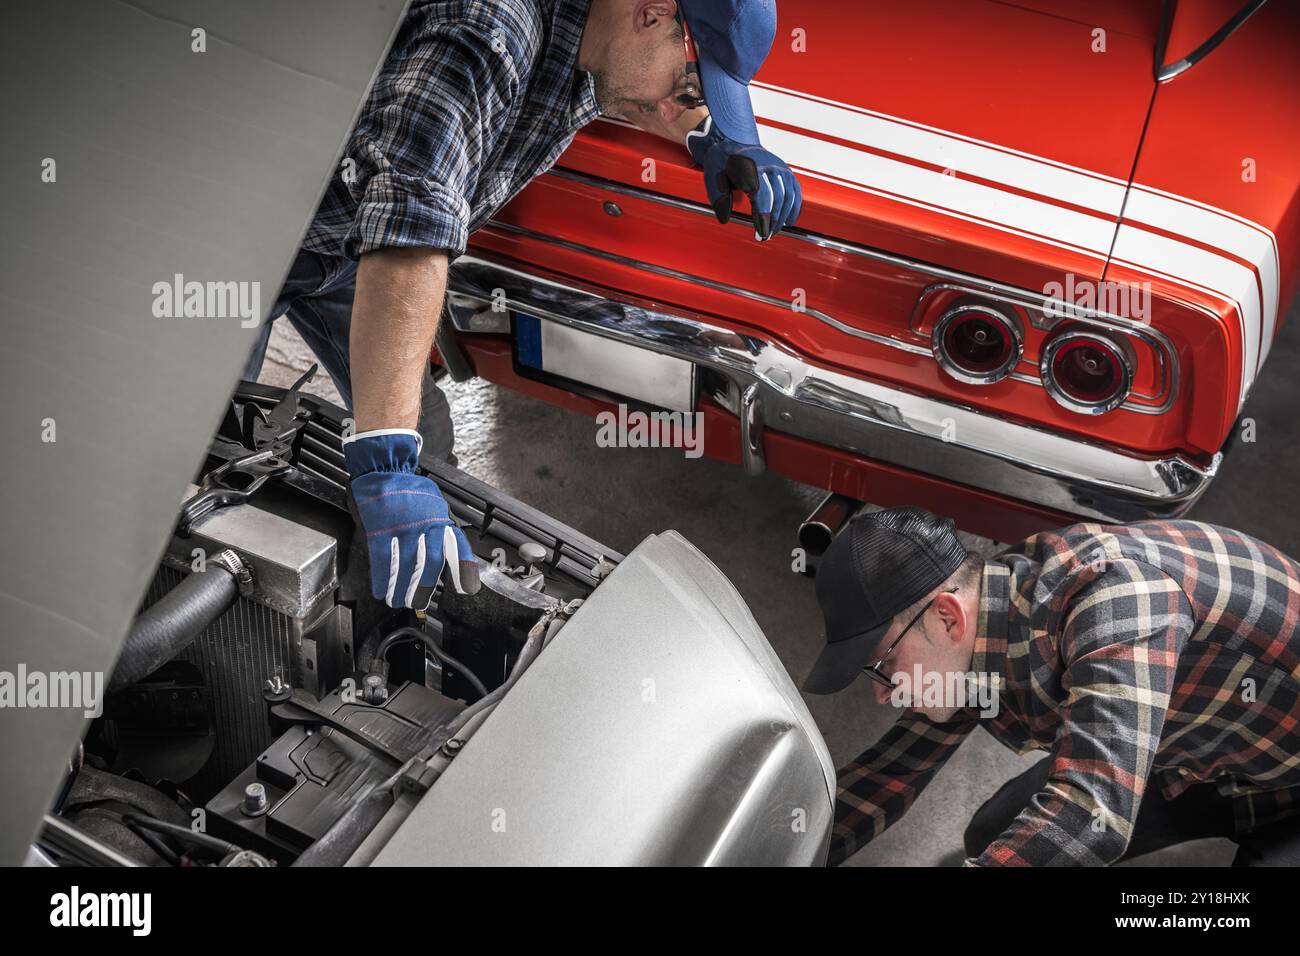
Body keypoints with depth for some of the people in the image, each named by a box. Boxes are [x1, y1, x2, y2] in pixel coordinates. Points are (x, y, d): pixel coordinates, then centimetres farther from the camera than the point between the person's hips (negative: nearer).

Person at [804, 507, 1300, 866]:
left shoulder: (1107, 588, -37)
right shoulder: (968, 651, -12)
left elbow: (1092, 815, -45)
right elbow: (891, 768, 1)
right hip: (1198, 759, 7)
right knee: (992, 837, 3)